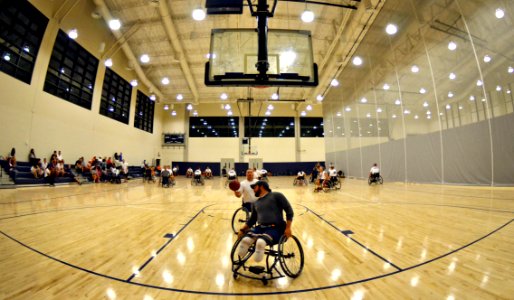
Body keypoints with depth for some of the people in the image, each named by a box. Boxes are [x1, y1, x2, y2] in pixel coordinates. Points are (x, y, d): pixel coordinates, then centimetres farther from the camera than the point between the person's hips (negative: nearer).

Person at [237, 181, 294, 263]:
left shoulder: (276, 195, 3)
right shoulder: (255, 203, 22)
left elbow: (289, 211, -2)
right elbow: (252, 219, 28)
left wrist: (288, 228, -11)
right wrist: (242, 230, 15)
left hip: (276, 228, -5)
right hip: (261, 228, 5)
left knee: (261, 241, -39)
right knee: (246, 239, -30)